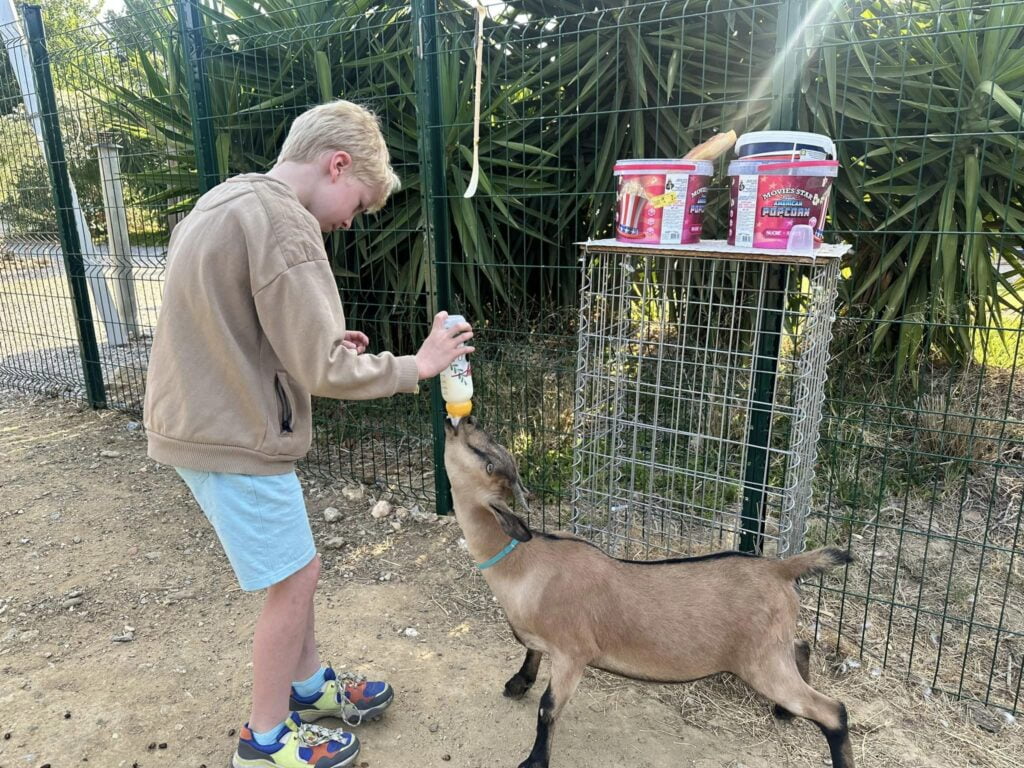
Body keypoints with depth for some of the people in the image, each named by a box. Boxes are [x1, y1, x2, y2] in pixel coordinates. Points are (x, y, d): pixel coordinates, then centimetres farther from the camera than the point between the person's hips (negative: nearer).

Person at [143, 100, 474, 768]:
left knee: (296, 569, 21)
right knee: (296, 579, 6)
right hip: (235, 440, -10)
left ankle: (308, 686, 40)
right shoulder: (283, 222, -21)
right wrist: (417, 365, -10)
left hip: (206, 426, 10)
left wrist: (322, 343, 7)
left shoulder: (228, 202, 12)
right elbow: (321, 371, -23)